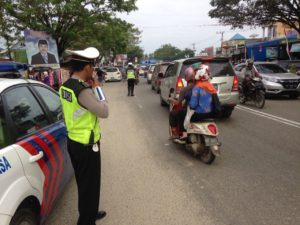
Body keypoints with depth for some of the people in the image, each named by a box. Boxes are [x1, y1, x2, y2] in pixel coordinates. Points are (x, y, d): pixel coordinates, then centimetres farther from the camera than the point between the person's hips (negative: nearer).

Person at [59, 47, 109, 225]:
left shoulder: (66, 87, 3)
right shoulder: (83, 91, -26)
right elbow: (104, 112, -20)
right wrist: (97, 86, -14)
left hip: (73, 142, 9)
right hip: (87, 146, -9)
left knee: (83, 183, 24)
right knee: (90, 185, 9)